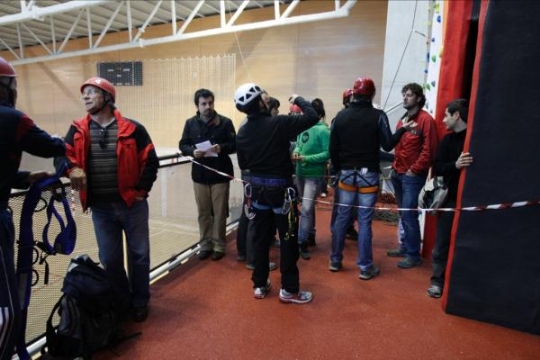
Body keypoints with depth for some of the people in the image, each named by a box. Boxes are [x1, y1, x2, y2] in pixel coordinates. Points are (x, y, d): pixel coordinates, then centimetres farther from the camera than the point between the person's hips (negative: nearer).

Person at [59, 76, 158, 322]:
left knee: (138, 255, 10)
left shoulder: (132, 129, -7)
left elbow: (151, 161, -4)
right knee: (109, 260, 12)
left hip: (132, 204, -2)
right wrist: (72, 168, -18)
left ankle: (140, 302, 30)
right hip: (100, 208, 3)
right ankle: (121, 302, 34)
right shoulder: (78, 130, 3)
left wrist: (141, 189, -7)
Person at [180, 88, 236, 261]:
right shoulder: (190, 123, 4)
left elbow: (234, 145, -2)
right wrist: (192, 151, -15)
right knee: (203, 213, 11)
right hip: (199, 175, 2)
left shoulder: (225, 122, -4)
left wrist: (222, 148, -22)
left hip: (221, 174, -2)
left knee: (220, 212, 6)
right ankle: (205, 244, 25)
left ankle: (219, 245, 20)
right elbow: (183, 145, 6)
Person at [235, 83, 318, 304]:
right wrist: (298, 100, 3)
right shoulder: (278, 123, -17)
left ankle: (259, 285, 25)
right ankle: (289, 289, 15)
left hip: (257, 188, 6)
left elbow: (242, 164, 9)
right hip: (280, 188, -6)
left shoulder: (242, 132, 1)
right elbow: (312, 117, -12)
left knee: (260, 237, 14)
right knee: (288, 238, 6)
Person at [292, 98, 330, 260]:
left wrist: (306, 158, -22)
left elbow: (327, 153, -18)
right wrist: (296, 152, -9)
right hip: (300, 173, 7)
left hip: (314, 175, -7)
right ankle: (310, 235, 35)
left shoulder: (323, 130, -15)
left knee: (306, 209, -9)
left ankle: (302, 243, 1)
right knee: (307, 207, 19)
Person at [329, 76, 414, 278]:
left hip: (346, 173, 3)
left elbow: (333, 148, 4)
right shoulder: (378, 116, -7)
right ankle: (365, 268, 11)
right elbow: (388, 145, -8)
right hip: (368, 174, -3)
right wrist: (403, 129, 8)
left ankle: (335, 261, 21)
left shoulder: (341, 115, 3)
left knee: (341, 217, 11)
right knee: (364, 221, 2)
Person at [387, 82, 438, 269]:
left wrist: (414, 170, -14)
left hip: (413, 175, -7)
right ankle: (405, 247, 25)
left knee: (409, 214, -6)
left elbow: (429, 150, -15)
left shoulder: (426, 119, -10)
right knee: (403, 214, 14)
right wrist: (395, 166, 11)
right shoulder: (403, 119, 15)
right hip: (398, 173, 8)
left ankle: (414, 255, 6)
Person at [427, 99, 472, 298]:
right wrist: (455, 165, -18)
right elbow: (436, 168, -1)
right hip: (449, 199, 4)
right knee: (442, 242, 8)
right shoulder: (448, 139, 6)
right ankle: (437, 281, 22)